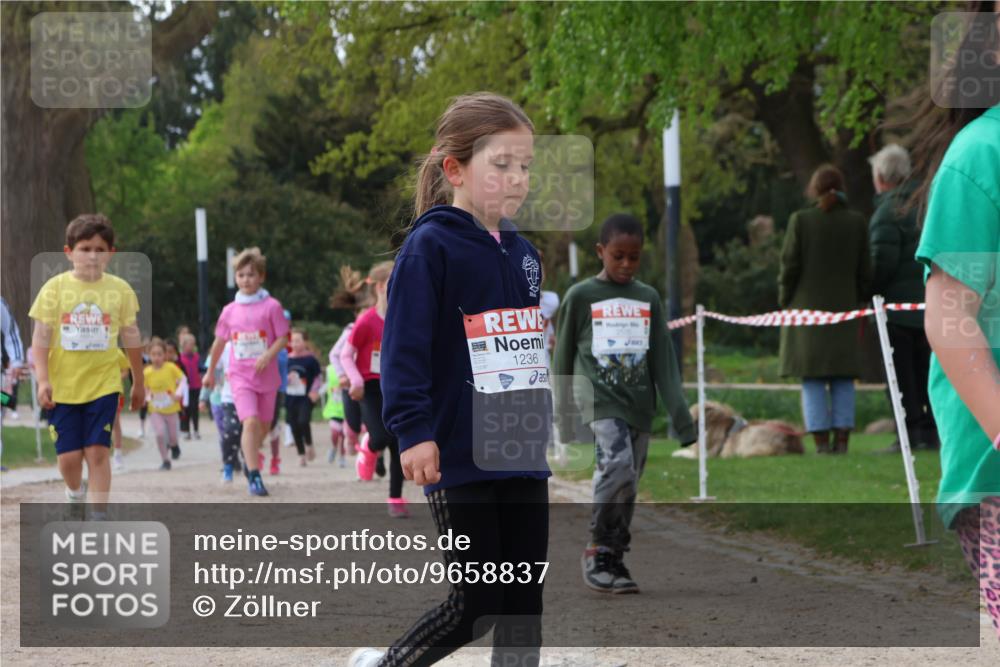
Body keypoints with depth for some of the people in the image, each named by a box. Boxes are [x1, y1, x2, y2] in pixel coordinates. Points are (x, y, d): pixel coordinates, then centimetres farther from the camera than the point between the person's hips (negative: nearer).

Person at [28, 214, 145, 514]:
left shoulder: (119, 289, -1)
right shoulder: (55, 287, -5)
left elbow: (131, 337, 10)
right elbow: (40, 337, -3)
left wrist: (139, 382, 16)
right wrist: (43, 380, -12)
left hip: (103, 384, 0)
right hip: (63, 385, 0)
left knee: (97, 452, -6)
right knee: (68, 456, 3)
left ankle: (98, 515, 1)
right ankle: (75, 492, 35)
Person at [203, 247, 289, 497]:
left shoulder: (271, 306, -4)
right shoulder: (230, 311, 4)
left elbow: (282, 338, -4)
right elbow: (219, 341, 16)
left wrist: (268, 355, -22)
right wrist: (210, 372, 24)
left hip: (266, 376, 0)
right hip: (240, 376, 0)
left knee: (263, 426, 12)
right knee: (251, 422, -18)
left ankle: (249, 455, 42)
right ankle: (254, 476, -19)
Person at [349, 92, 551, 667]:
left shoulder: (522, 252, 11)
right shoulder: (430, 247, -10)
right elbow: (404, 346, -14)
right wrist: (414, 430, -21)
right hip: (459, 458, -7)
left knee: (525, 600, 6)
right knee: (477, 604, -2)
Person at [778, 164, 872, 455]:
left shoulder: (800, 220, -5)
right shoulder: (856, 222, 2)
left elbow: (789, 267, -6)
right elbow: (864, 271, 4)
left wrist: (784, 303, 5)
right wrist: (858, 303, 14)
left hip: (807, 308, -2)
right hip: (843, 308, 2)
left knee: (812, 379, 1)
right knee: (843, 379, 7)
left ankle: (821, 442, -5)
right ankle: (842, 439, 2)